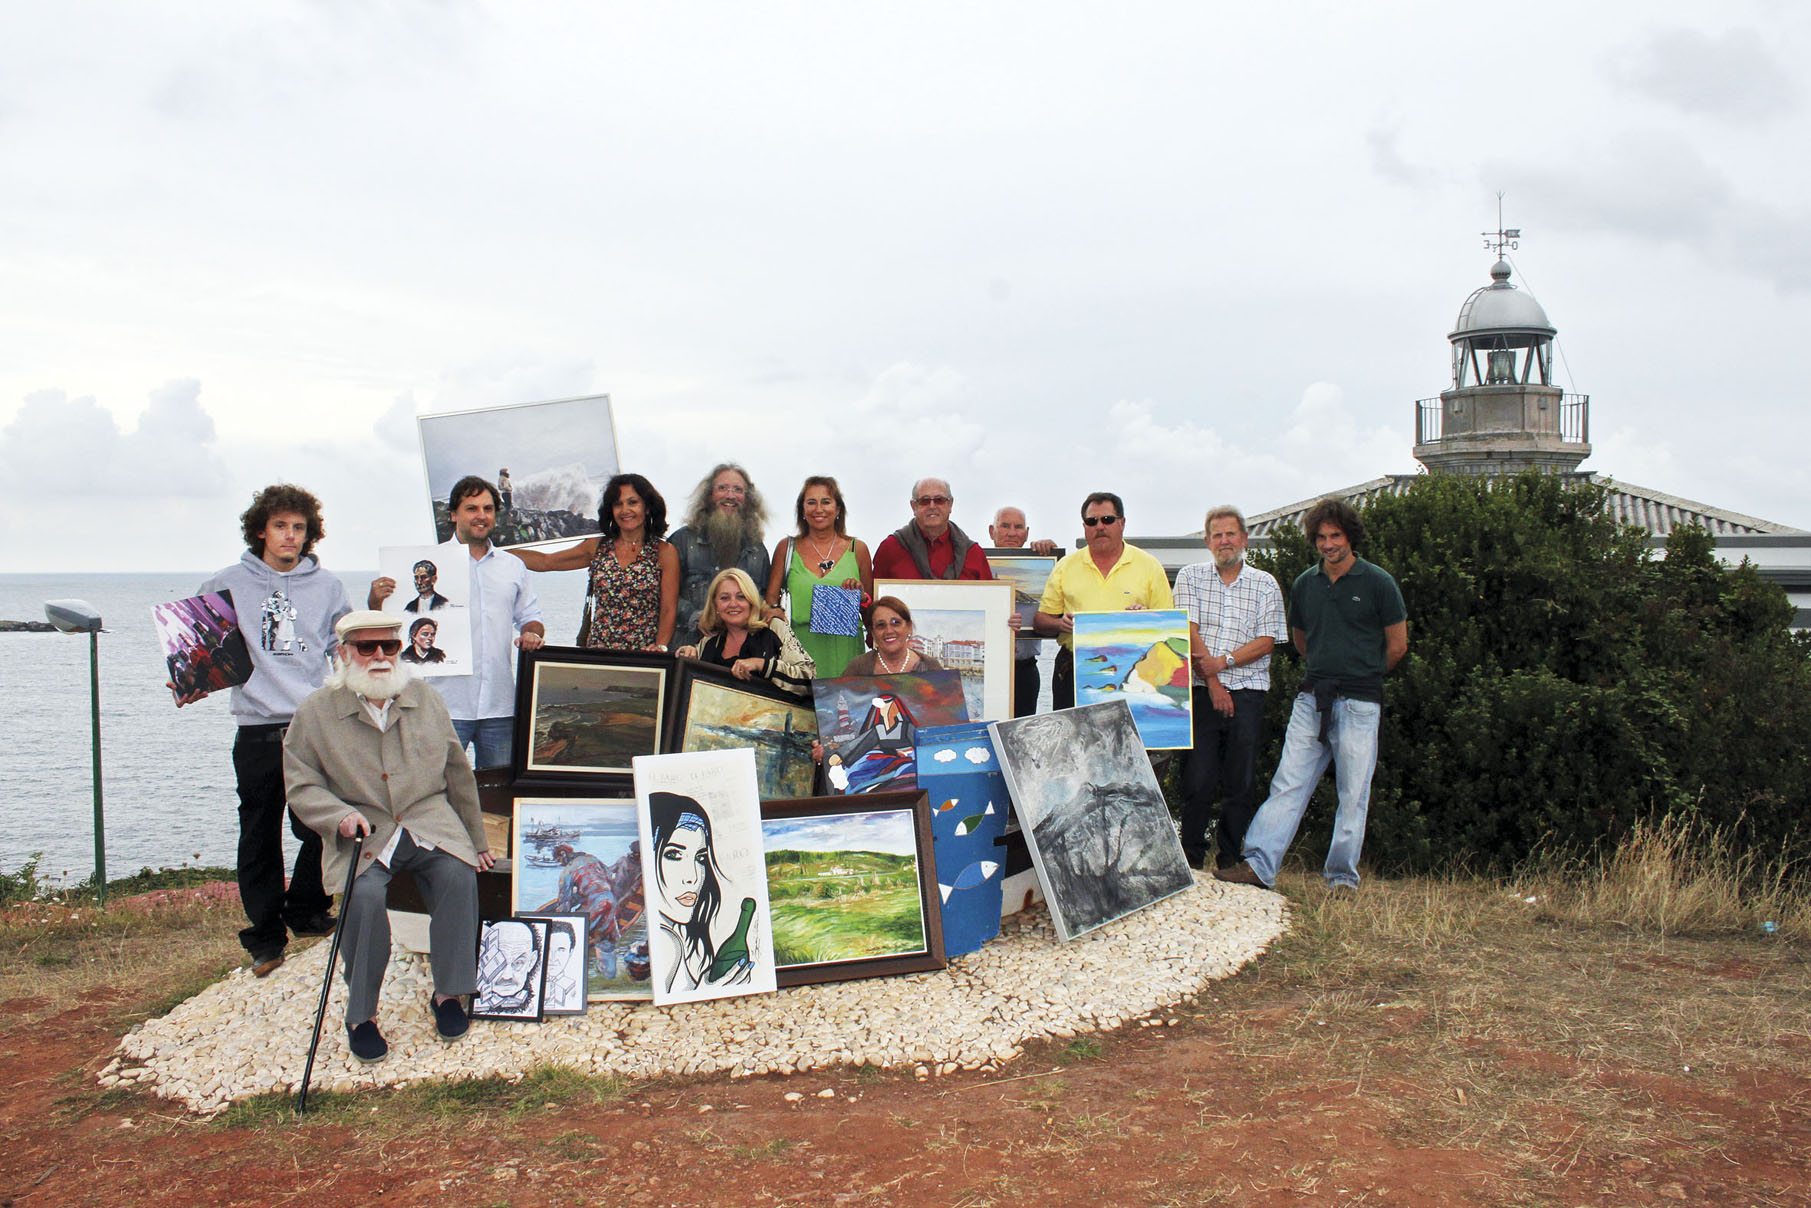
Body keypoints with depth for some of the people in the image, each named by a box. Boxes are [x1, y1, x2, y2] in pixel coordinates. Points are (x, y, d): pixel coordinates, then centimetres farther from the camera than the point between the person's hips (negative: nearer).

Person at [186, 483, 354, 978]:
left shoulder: (328, 587, 10)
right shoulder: (228, 585, 7)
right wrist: (192, 685, -3)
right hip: (257, 729, 0)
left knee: (321, 827, -5)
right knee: (260, 837, 6)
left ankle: (307, 910, 19)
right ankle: (265, 935, 18)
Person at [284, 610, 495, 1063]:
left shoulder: (426, 700, 9)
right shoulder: (315, 713, 1)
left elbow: (459, 775, 16)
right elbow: (301, 786, 3)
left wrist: (477, 842, 18)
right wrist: (340, 816, -18)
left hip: (430, 821, 2)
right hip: (363, 835, -2)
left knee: (458, 875, -27)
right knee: (364, 894, -31)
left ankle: (448, 992, -10)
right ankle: (361, 1014, -14)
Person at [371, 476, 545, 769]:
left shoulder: (513, 566, 16)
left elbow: (530, 617, 21)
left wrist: (532, 634, -1)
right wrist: (376, 601, -19)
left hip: (499, 705, 4)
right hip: (446, 704, -4)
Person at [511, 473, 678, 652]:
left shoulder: (664, 552, 5)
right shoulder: (597, 547, 14)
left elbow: (669, 610, 1)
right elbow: (545, 561, 22)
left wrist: (660, 647, -15)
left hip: (644, 656, -3)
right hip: (598, 649, 3)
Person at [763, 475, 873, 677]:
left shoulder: (857, 549, 8)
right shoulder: (787, 548, 8)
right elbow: (771, 601, 9)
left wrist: (860, 595, -6)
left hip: (845, 650, 0)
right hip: (801, 649, 0)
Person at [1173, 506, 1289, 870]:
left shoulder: (1265, 584, 10)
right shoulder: (1190, 577, 9)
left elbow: (1266, 641, 2)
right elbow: (1189, 633, -1)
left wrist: (1223, 661, -12)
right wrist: (1211, 681, -10)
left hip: (1247, 691, 1)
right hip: (1201, 690, -1)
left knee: (1240, 782, 2)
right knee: (1198, 778, -4)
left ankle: (1230, 861, 12)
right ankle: (1191, 860, 6)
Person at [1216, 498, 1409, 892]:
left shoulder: (1378, 582, -3)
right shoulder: (1304, 584, 10)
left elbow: (1397, 645, 4)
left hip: (1359, 702, -3)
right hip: (1312, 699, 4)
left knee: (1353, 794, 2)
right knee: (1288, 784, -2)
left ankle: (1341, 878, 10)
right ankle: (1258, 864, -6)